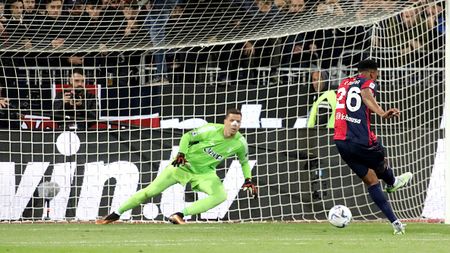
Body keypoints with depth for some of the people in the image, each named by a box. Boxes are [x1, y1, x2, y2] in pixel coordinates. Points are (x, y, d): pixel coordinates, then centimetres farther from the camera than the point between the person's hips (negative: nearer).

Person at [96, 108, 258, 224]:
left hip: (204, 173, 3)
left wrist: (248, 180, -1)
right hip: (184, 165, -3)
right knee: (150, 191, -4)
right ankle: (115, 214, 11)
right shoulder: (212, 130, -22)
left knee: (221, 195, -26)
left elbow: (244, 161, 10)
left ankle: (179, 215, -24)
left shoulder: (240, 143, -11)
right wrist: (181, 153, -26)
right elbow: (187, 136, -11)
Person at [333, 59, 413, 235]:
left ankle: (395, 222, 11)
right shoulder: (369, 83, 0)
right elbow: (366, 94, -23)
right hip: (362, 140, -7)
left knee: (371, 181, 11)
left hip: (340, 141, 7)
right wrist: (382, 113, -39)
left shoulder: (344, 84, 19)